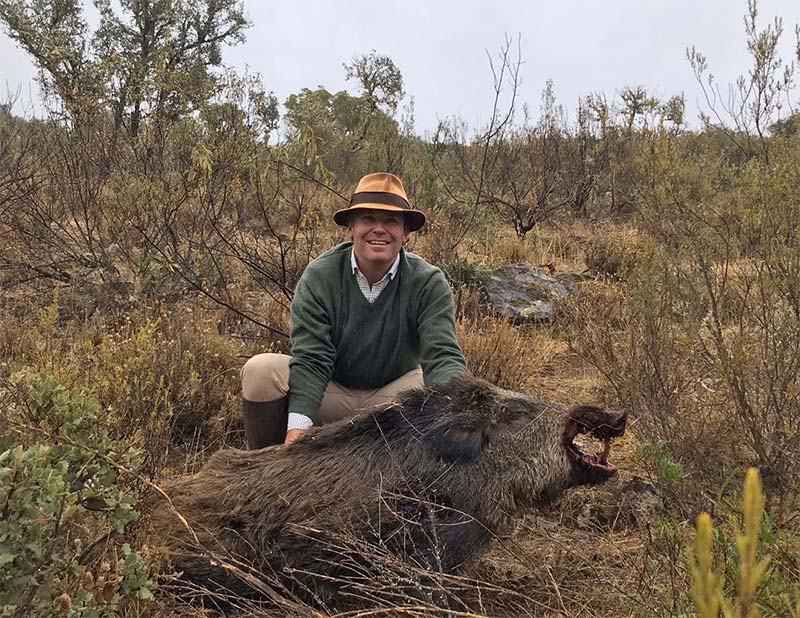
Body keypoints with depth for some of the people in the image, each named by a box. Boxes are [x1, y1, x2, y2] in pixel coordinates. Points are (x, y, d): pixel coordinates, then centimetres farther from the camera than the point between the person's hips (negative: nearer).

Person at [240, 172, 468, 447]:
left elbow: (443, 356, -24)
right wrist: (297, 426, -36)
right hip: (330, 395, 0)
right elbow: (311, 360, -21)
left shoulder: (429, 283, -14)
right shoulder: (318, 276, -14)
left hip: (394, 398, 0)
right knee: (261, 370, -24)